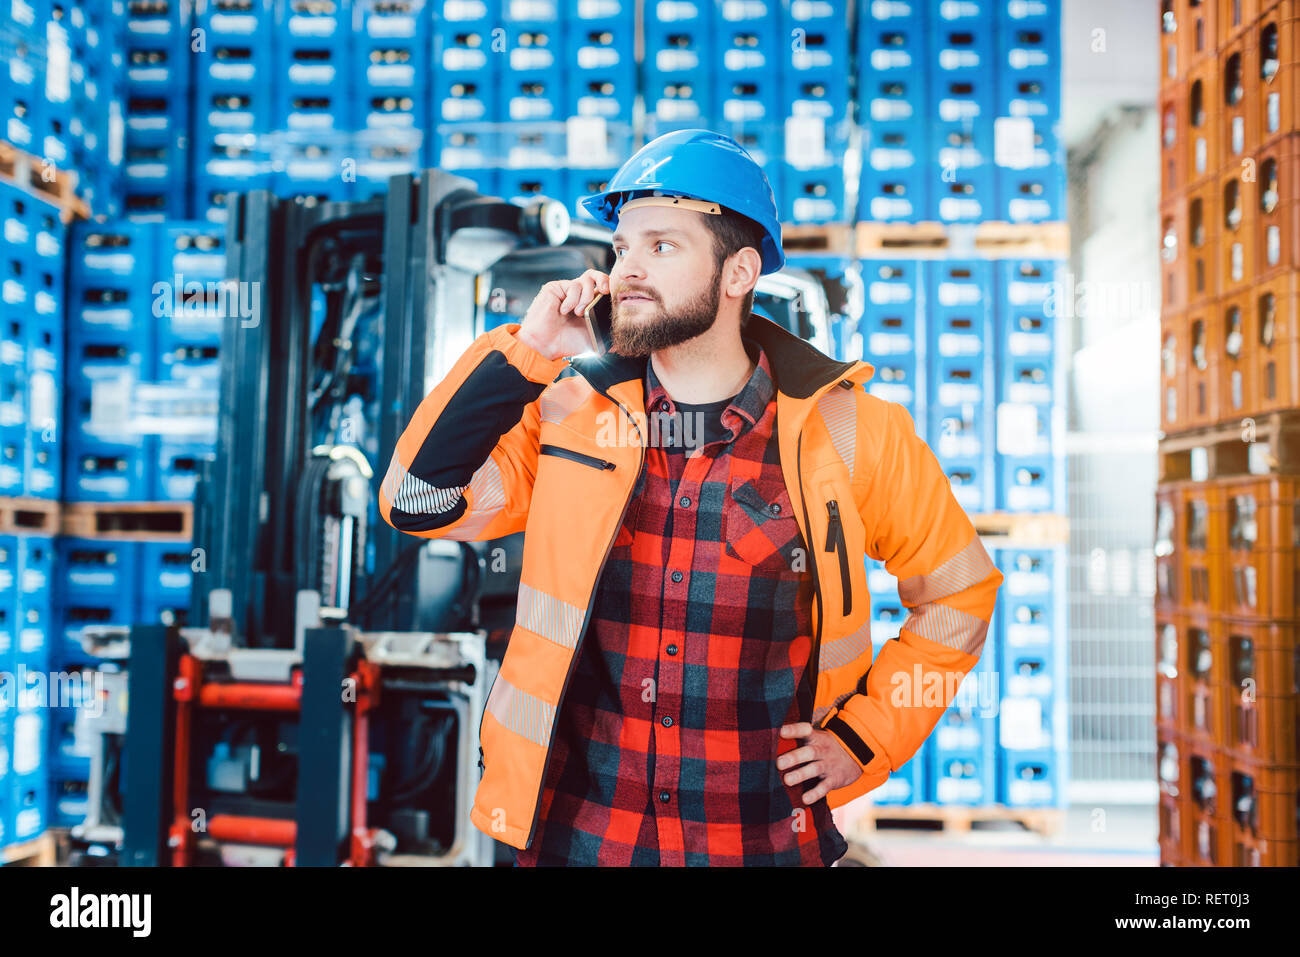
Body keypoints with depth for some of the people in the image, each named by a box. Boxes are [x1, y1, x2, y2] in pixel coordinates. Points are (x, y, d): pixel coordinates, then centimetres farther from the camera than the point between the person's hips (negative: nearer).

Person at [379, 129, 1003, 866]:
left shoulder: (846, 431, -7)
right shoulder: (569, 413, -3)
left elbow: (958, 590, 5)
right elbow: (419, 501, -11)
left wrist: (864, 737, -1)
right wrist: (523, 352, -14)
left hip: (764, 839, -1)